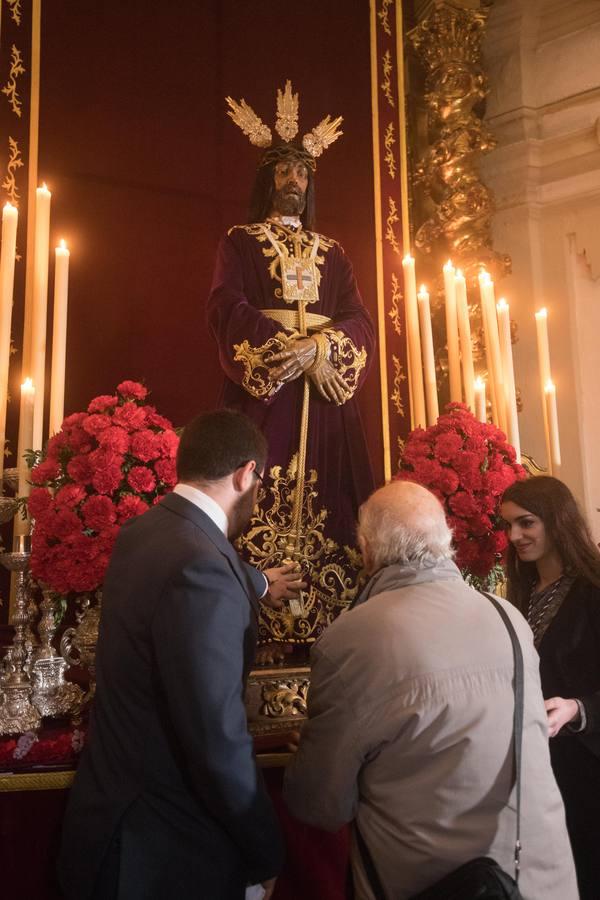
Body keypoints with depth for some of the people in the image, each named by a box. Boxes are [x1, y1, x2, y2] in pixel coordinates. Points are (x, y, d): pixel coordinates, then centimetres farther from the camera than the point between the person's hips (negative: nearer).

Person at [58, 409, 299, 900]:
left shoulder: (141, 532, 0)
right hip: (162, 846, -8)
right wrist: (267, 856, -13)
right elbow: (218, 743, -29)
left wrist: (259, 582, 43)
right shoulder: (201, 567, -29)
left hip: (120, 797, 8)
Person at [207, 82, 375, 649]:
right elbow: (226, 310, -5)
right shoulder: (240, 242, 11)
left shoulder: (331, 253, 20)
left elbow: (360, 322, 8)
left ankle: (326, 620, 0)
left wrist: (324, 346, -13)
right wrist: (290, 347, -17)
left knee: (327, 500, -3)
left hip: (326, 390, 3)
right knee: (260, 501, -10)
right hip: (261, 388, -3)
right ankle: (257, 620, -7)